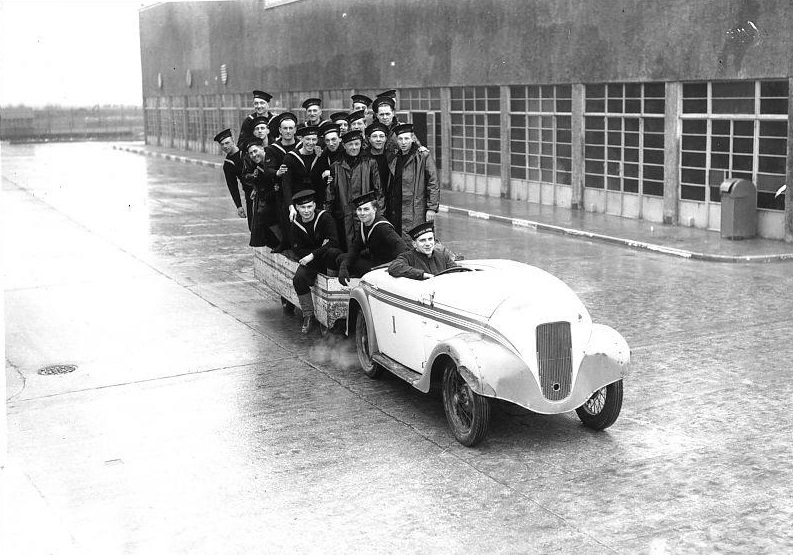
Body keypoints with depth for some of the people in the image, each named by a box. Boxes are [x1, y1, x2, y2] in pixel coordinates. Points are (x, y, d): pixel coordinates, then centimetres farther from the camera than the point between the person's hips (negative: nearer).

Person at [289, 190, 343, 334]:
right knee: (298, 279, -25)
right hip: (310, 260, 3)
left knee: (331, 252, -40)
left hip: (327, 257, -3)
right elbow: (297, 250, 1)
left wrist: (313, 255, -24)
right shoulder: (296, 225, 1)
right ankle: (308, 315, -12)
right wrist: (321, 247, -13)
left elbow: (333, 242, -18)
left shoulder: (324, 218, -11)